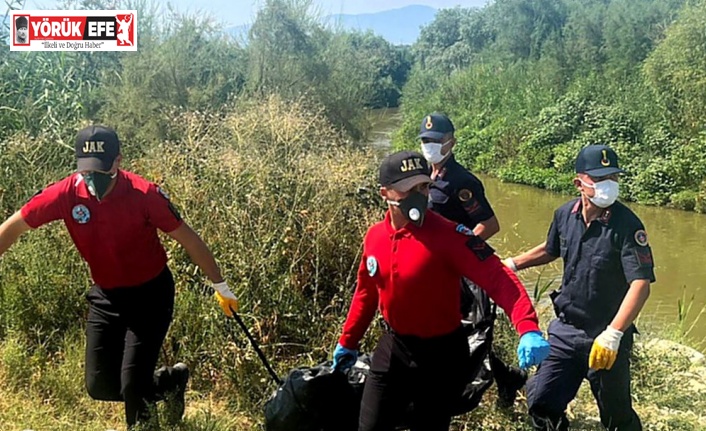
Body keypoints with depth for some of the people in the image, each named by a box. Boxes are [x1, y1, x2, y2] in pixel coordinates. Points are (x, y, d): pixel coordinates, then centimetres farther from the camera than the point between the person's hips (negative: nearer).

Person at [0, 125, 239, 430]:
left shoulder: (145, 195, -22)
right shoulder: (66, 194, -15)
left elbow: (188, 240, -13)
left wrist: (220, 286, -7)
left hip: (150, 294, -4)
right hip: (105, 296, 4)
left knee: (132, 386, -9)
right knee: (99, 387, 6)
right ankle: (170, 381, 30)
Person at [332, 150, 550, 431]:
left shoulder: (448, 234, -20)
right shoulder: (374, 237, -3)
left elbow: (497, 278, -28)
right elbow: (366, 293, 12)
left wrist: (527, 329, -43)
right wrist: (348, 342, 20)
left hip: (441, 355, -4)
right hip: (392, 349, 5)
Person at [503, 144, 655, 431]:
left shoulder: (626, 224, -18)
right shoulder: (565, 214, -2)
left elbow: (641, 284, -25)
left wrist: (613, 334, -33)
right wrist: (512, 264, 18)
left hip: (607, 337, -4)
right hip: (565, 330, 5)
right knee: (540, 402, 7)